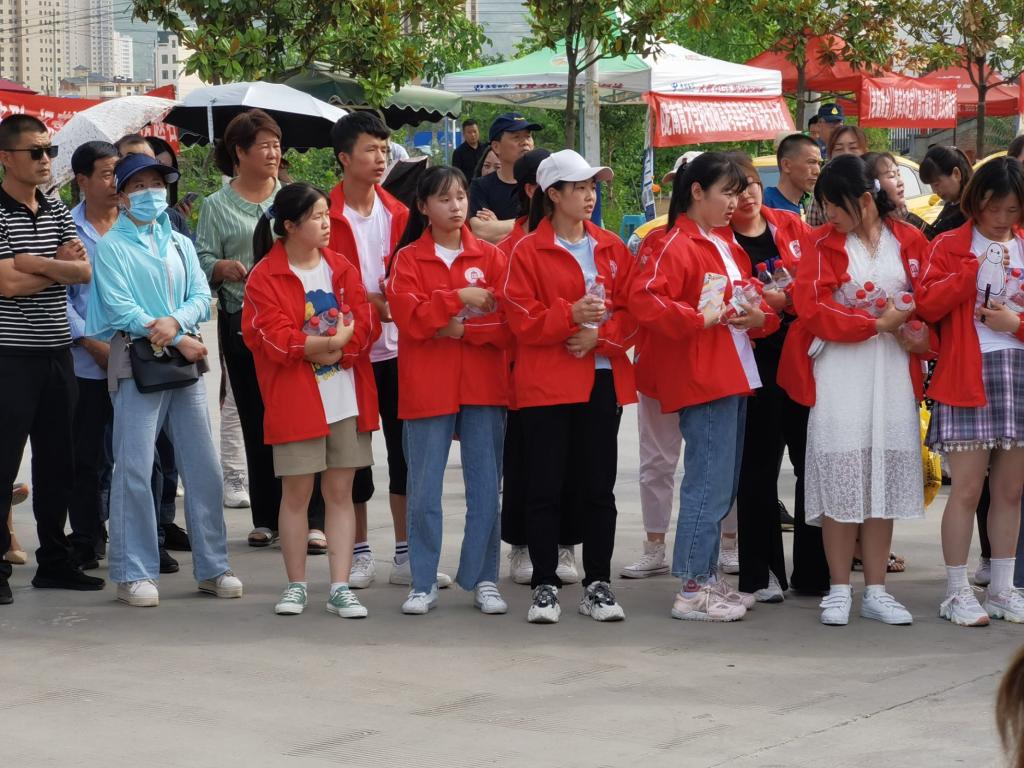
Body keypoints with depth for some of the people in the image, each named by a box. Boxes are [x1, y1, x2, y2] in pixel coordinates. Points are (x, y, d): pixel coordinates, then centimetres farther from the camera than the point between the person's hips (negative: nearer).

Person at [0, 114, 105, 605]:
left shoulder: (56, 211, 12)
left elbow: (84, 272, 0)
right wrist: (61, 266, -6)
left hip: (56, 352, 7)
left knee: (58, 462, 12)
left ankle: (54, 560, 22)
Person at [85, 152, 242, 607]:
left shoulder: (180, 244, 17)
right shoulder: (111, 246, 1)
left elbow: (201, 297, 7)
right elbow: (120, 309, -9)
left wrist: (174, 321, -15)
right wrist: (179, 340, -11)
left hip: (186, 362, 5)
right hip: (136, 361, -5)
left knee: (203, 466, 5)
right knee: (134, 469, -7)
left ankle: (212, 567, 12)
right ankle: (133, 574, -2)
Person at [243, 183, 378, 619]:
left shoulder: (341, 268, 9)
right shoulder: (264, 276, -5)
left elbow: (365, 324, -1)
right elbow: (276, 339, -14)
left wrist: (313, 348, -13)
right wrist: (332, 342, -10)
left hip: (346, 398, 4)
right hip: (295, 401, -4)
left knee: (340, 491, 4)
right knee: (296, 492, 3)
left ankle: (340, 588, 6)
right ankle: (296, 586, 14)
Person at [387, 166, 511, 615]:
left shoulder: (490, 257, 7)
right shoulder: (408, 259, 3)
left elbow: (507, 324, 0)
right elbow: (410, 319, -11)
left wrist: (463, 330, -13)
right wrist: (459, 296, -18)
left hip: (484, 388, 1)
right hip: (426, 388, -1)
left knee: (486, 489, 3)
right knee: (424, 491, 1)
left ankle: (482, 580, 13)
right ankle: (423, 583, 10)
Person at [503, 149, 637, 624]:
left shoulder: (611, 248, 9)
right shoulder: (528, 251, -2)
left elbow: (631, 312, 7)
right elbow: (522, 320, -8)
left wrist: (600, 334, -11)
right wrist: (571, 315, -21)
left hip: (602, 379, 3)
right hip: (546, 383, -3)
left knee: (598, 486, 6)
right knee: (546, 487, 1)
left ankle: (598, 584, 15)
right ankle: (545, 586, 9)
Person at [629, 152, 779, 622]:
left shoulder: (729, 248, 18)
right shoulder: (675, 246, -10)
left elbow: (754, 299, 24)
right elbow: (644, 300, -23)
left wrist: (759, 316, 2)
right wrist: (699, 318, -23)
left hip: (734, 378, 9)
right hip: (701, 381, -9)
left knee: (721, 486, 14)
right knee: (709, 485, -8)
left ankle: (707, 578, 22)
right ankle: (693, 591, -4)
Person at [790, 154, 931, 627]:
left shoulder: (910, 242, 6)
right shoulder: (822, 244, 1)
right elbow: (812, 308, -9)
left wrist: (922, 335, -13)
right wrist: (876, 322, -14)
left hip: (894, 374, 2)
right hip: (839, 375, -2)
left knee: (885, 477, 4)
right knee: (841, 479, -2)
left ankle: (876, 591, 12)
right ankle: (839, 591, 7)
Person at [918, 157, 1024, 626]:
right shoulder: (950, 247, 2)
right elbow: (928, 305, -11)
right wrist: (975, 267, -18)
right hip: (967, 377, -4)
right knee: (967, 489, -6)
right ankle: (957, 592, 2)